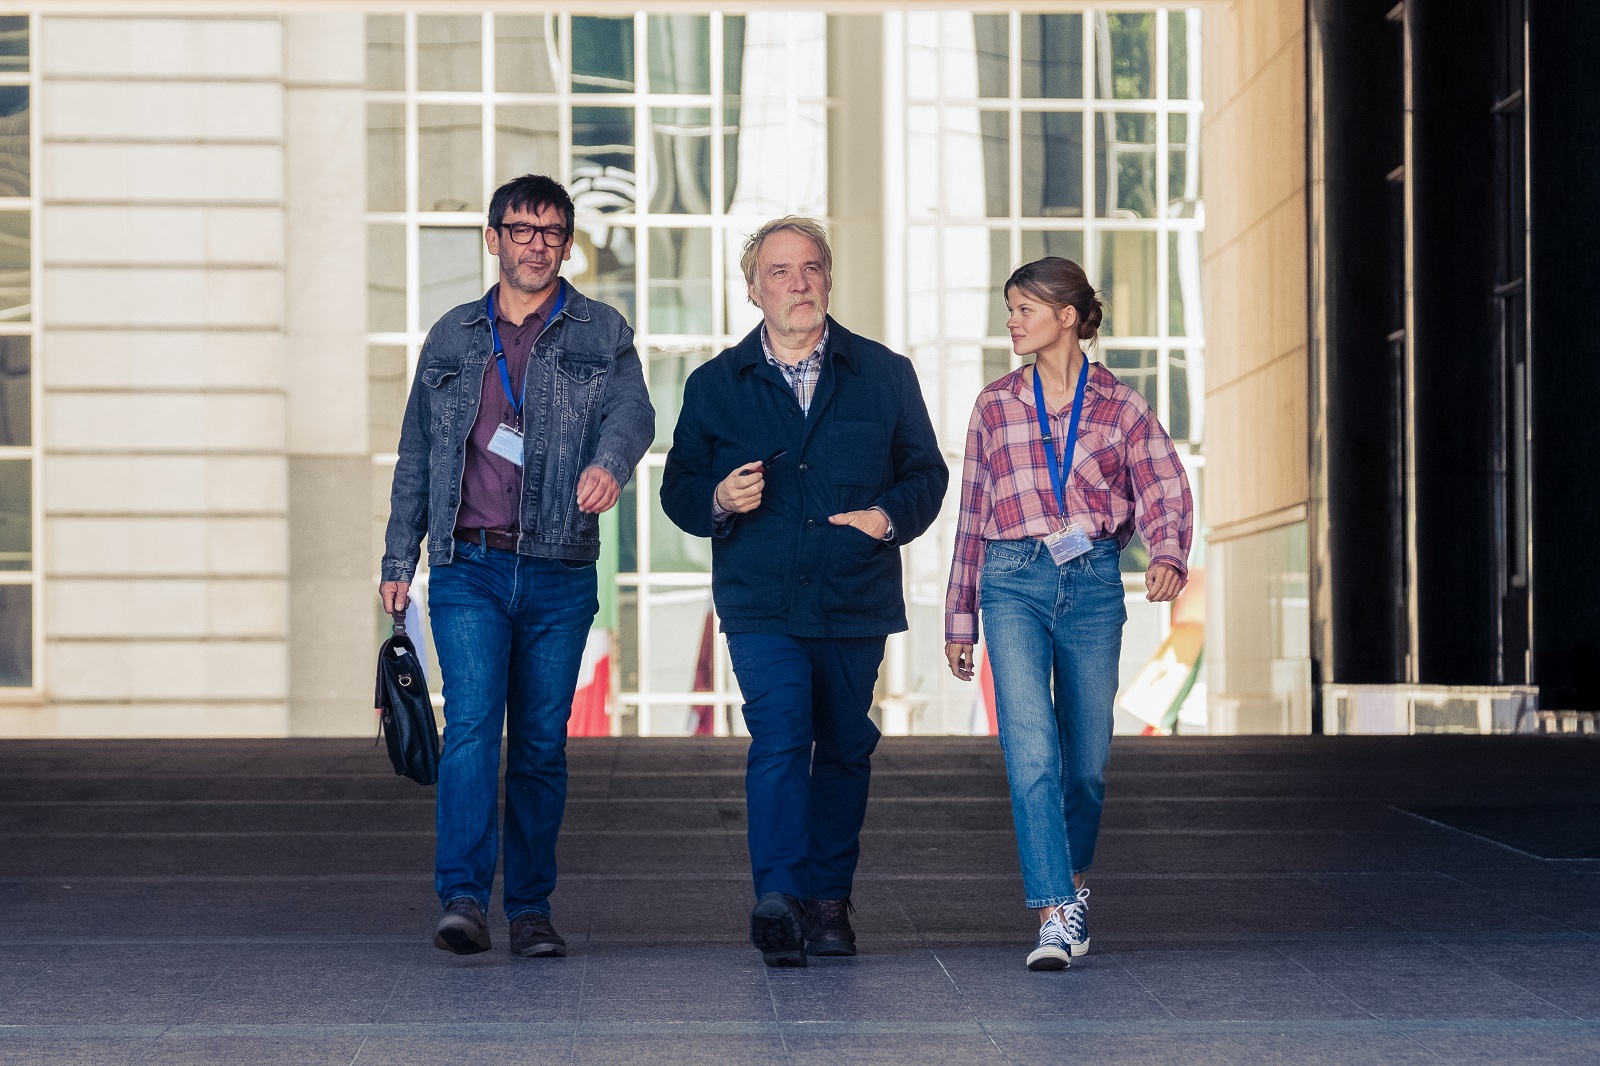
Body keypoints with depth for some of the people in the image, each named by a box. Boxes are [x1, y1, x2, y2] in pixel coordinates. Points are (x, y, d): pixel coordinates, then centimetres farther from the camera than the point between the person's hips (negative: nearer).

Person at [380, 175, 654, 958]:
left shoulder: (601, 333, 8)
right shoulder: (453, 337, 13)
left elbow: (632, 410, -10)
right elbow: (417, 452, 17)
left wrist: (608, 463, -33)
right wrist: (399, 558, 12)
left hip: (559, 574, 0)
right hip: (469, 568, 0)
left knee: (543, 741, 5)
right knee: (473, 723, -15)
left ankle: (530, 907, 13)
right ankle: (463, 896, -21)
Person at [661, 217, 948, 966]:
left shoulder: (885, 374, 8)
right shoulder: (715, 385, 7)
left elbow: (925, 471, 11)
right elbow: (679, 488, 10)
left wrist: (891, 516, -9)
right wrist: (718, 500, -12)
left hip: (856, 602, 2)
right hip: (760, 603, -2)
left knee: (845, 748, 10)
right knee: (780, 737, -18)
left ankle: (829, 897, 23)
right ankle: (777, 899, -23)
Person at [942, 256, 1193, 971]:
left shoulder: (1119, 404, 6)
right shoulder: (996, 404, 10)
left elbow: (1165, 489, -4)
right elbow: (973, 512, 14)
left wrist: (1168, 556, -25)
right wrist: (960, 620, 15)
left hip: (1093, 582, 0)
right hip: (1014, 581, 0)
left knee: (1087, 754, 8)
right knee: (1031, 748, -15)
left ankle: (1071, 880, 33)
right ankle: (1056, 916, -18)